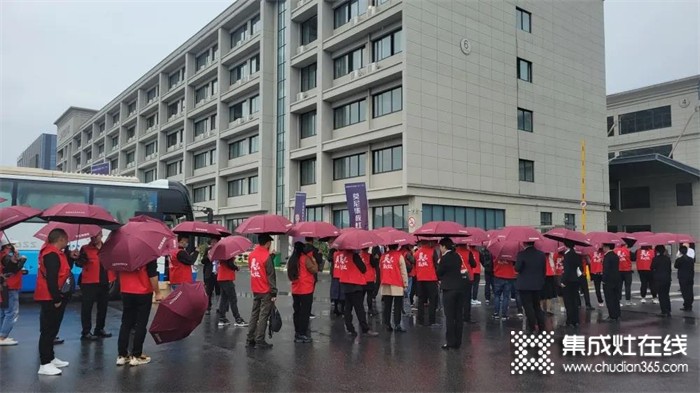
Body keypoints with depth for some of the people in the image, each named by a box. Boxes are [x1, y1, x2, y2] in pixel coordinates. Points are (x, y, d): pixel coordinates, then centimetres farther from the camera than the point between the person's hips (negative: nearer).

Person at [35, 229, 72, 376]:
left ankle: (50, 358, 28)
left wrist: (71, 258, 7)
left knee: (52, 329, 17)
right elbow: (51, 278, -24)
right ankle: (45, 364, -4)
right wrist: (56, 299, -23)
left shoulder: (55, 253, 15)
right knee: (48, 330, -8)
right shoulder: (52, 254, -19)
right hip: (51, 299, -11)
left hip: (54, 298, 11)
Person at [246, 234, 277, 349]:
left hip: (255, 290, 7)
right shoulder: (267, 256, -17)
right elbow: (271, 275, -16)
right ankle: (260, 341, 3)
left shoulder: (252, 255, 4)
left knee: (254, 314, 14)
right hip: (266, 291, -7)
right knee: (263, 316, 0)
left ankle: (250, 340, 18)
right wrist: (274, 292, -12)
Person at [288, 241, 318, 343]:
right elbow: (315, 270, -15)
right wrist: (314, 260, -2)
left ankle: (297, 333, 20)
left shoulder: (292, 259, 8)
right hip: (306, 290, -7)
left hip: (295, 291, 7)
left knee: (297, 312, 13)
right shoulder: (305, 258, -13)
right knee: (305, 313, 0)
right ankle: (302, 335, 1)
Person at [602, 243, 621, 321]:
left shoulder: (607, 256, -17)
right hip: (616, 280, 8)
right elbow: (616, 268, 15)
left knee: (610, 300, -2)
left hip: (608, 281, -8)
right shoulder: (615, 255, 10)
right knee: (615, 298, 14)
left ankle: (612, 316, 0)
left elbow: (606, 269, -19)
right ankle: (617, 315, 20)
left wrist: (604, 280, -13)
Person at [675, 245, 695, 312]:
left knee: (685, 292, -2)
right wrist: (692, 278, 13)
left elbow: (675, 266, 3)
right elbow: (693, 269, 7)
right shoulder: (691, 259, 2)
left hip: (682, 279, -5)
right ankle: (690, 306, 14)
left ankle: (686, 306, -1)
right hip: (690, 278, 5)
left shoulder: (679, 260, -13)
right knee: (690, 292, 9)